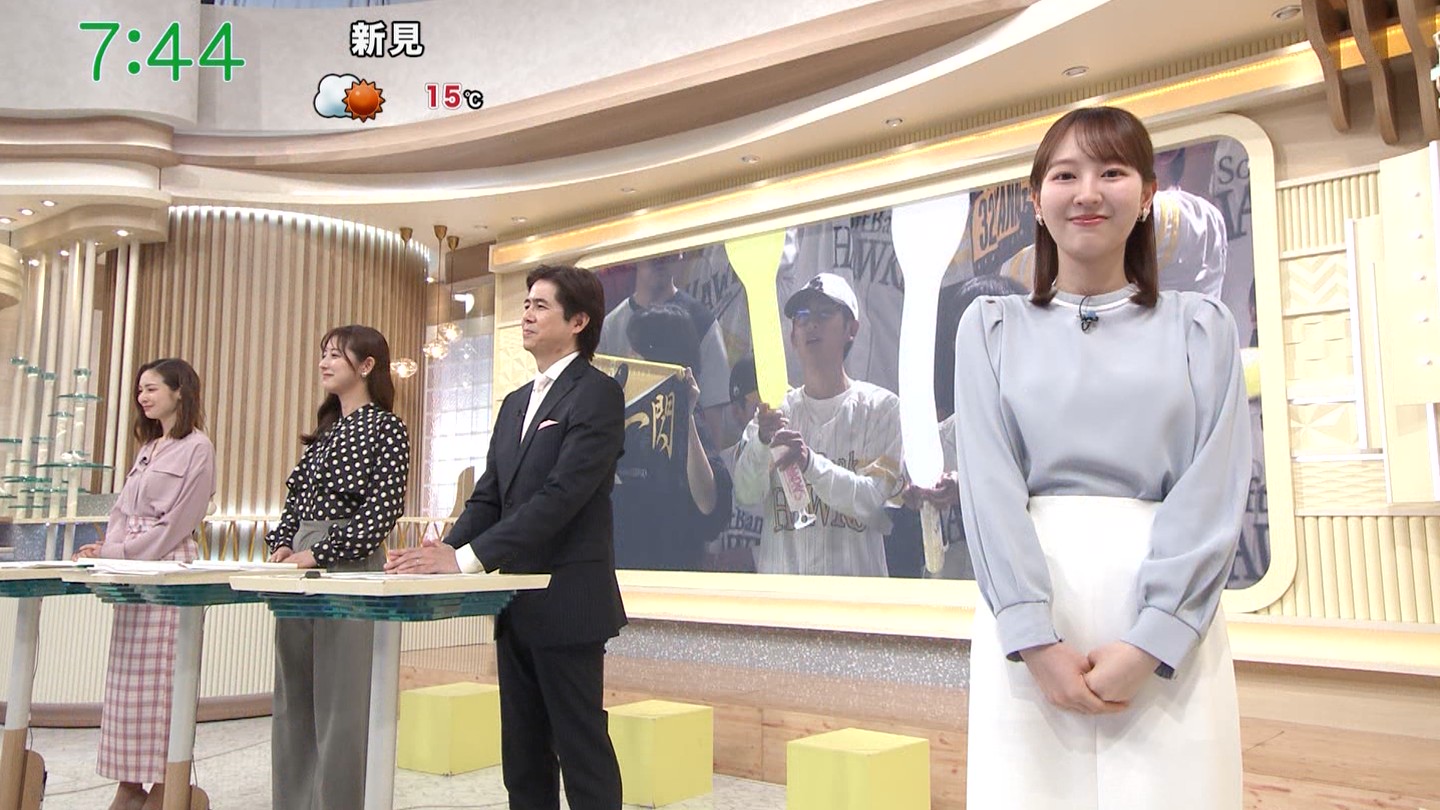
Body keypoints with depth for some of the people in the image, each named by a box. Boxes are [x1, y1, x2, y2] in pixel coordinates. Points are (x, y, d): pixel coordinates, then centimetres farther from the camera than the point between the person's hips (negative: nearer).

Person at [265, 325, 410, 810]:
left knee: (341, 705, -4)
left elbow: (383, 510, -13)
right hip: (300, 570, 8)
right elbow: (296, 500, 19)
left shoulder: (387, 428, -5)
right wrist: (282, 545, 1)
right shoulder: (323, 430, 18)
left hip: (349, 570, -7)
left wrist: (318, 555, -16)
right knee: (293, 701, 12)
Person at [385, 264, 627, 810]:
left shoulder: (597, 394, -10)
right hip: (517, 604, 8)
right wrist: (447, 549, -6)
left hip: (566, 602, -8)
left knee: (581, 746, 0)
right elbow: (488, 495, 13)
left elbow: (561, 495, -20)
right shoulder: (516, 403, 17)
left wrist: (468, 558, -23)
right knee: (523, 750, 14)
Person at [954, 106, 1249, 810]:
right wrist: (1036, 639, -13)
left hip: (1169, 625, 0)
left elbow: (1213, 490, -1)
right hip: (1026, 609, 0)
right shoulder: (993, 328, 9)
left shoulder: (1201, 327, 9)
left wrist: (1148, 644, -13)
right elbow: (988, 482, -2)